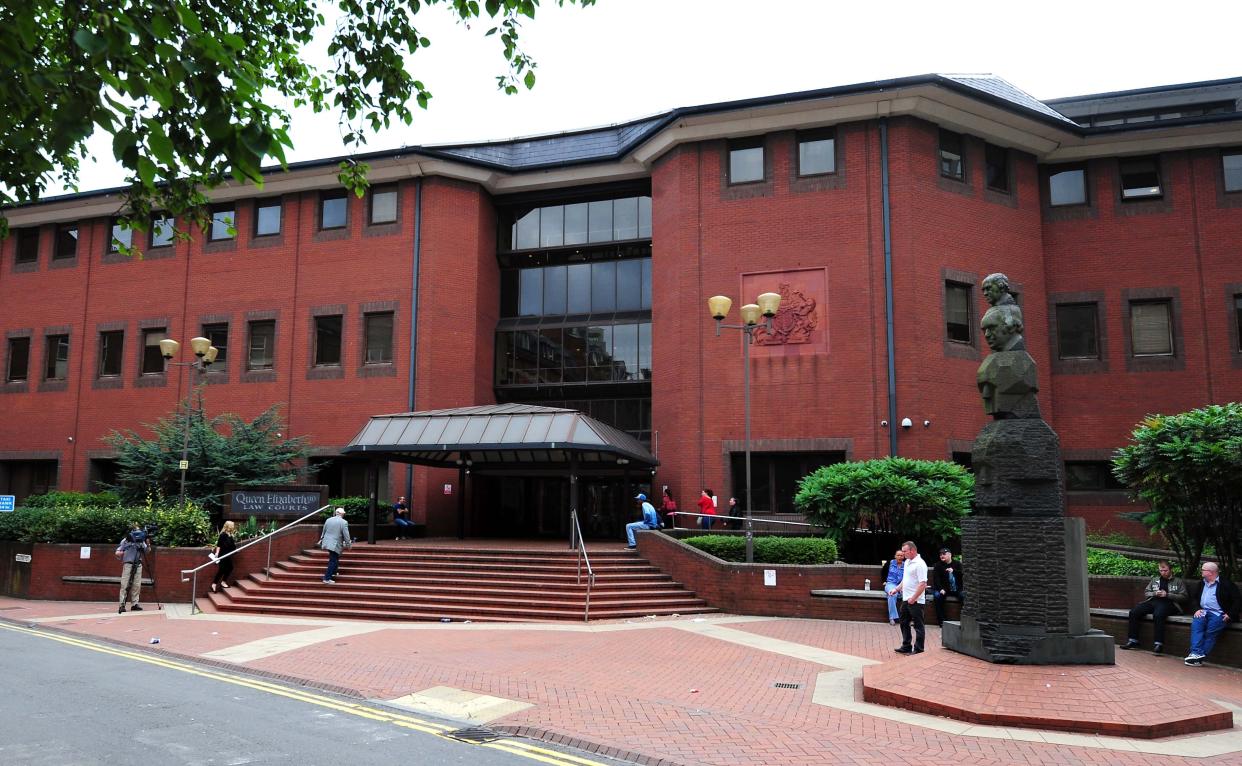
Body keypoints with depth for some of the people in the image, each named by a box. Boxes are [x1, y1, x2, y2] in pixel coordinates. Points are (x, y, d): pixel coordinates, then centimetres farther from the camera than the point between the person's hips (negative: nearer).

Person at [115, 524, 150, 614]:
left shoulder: (141, 542, 11)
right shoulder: (126, 540, 4)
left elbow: (147, 551, 3)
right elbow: (118, 553, 5)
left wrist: (148, 545, -14)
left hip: (138, 565, 3)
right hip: (128, 564, -3)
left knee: (137, 585, 2)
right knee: (125, 585, -7)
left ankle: (134, 604, 6)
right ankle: (122, 605, -9)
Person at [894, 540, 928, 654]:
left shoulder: (920, 564, -17)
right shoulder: (907, 562, 13)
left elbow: (923, 584, -23)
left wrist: (913, 598, -22)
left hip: (916, 601, -10)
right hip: (906, 600, 10)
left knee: (918, 626, 1)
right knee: (904, 623, 17)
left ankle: (918, 650, 8)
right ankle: (906, 647, 27)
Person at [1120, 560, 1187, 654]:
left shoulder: (1178, 581, 16)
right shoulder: (1155, 580, 28)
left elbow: (1183, 597, 5)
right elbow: (1146, 593, 24)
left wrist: (1167, 595, -7)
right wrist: (1155, 593, 2)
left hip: (1168, 603, -5)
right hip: (1153, 601, 5)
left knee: (1158, 615, -39)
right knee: (1134, 612, -20)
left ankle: (1158, 644, -36)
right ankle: (1133, 641, -15)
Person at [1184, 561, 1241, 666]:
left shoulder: (1226, 584, 3)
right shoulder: (1201, 584, 22)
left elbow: (1237, 601, -2)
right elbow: (1194, 598, 23)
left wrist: (1229, 614, -12)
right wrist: (1197, 609, 3)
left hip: (1218, 614, -4)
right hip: (1203, 612, 4)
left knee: (1212, 630, -30)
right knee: (1196, 624, -28)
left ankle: (1200, 657, -32)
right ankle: (1196, 653, -38)